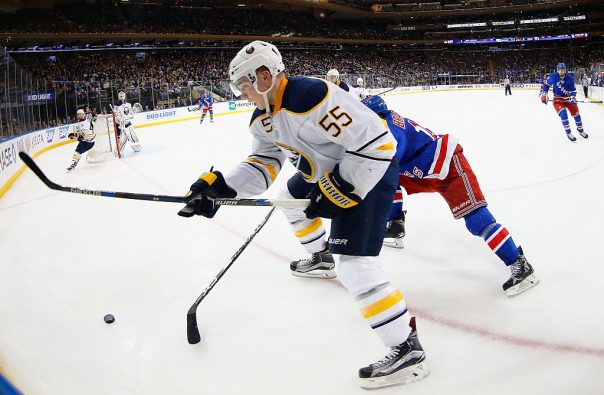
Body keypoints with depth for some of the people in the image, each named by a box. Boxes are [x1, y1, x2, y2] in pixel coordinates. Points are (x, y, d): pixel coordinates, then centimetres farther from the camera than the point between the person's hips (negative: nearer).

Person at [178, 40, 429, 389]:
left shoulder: (311, 97, -32)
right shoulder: (264, 117, 0)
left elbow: (377, 143, -33)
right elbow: (264, 162, -1)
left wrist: (337, 191, -28)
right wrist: (220, 186, -16)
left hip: (369, 170, -11)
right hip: (328, 171, 11)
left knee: (354, 262, -19)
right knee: (293, 198, 31)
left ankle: (408, 350, -11)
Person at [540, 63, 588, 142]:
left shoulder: (570, 79, -16)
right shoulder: (553, 77, -15)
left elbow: (573, 90, -14)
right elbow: (547, 84, 1)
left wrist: (572, 98, -32)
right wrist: (544, 94, -7)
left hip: (568, 98, 2)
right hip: (558, 99, -2)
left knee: (576, 113, 5)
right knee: (563, 115, -20)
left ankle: (580, 129, 31)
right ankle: (568, 133, -7)